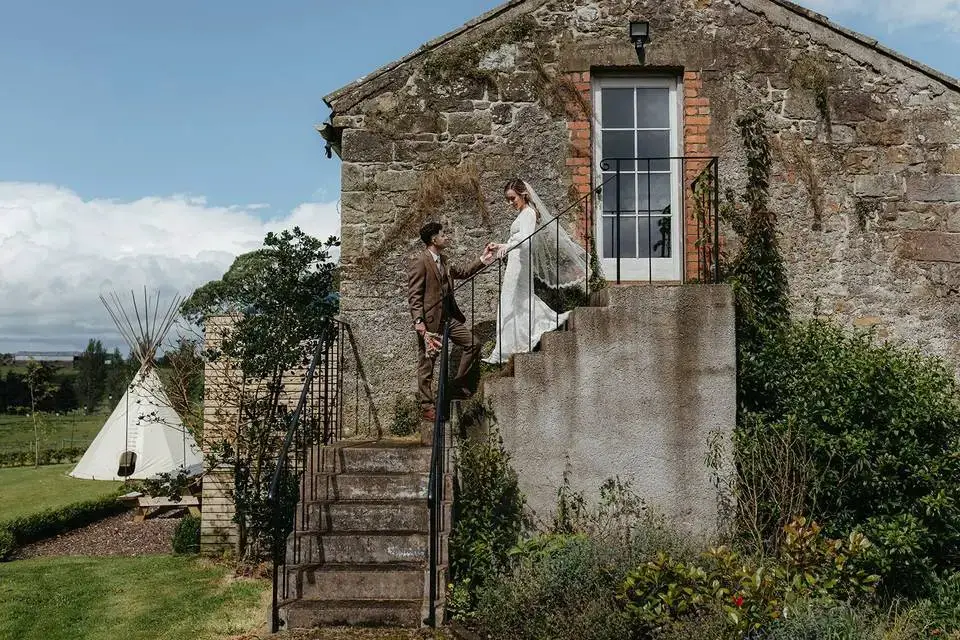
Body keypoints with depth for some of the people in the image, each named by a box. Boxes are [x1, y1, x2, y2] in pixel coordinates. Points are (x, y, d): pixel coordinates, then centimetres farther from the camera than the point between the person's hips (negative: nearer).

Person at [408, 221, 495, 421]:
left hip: (449, 317, 9)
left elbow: (461, 272, 29)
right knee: (427, 363, 1)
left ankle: (460, 387, 18)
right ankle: (427, 407, 10)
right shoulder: (419, 262, -14)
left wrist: (482, 260, 19)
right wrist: (419, 324, -25)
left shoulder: (442, 260, 14)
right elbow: (414, 296, -17)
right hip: (430, 320, -9)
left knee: (473, 344, 8)